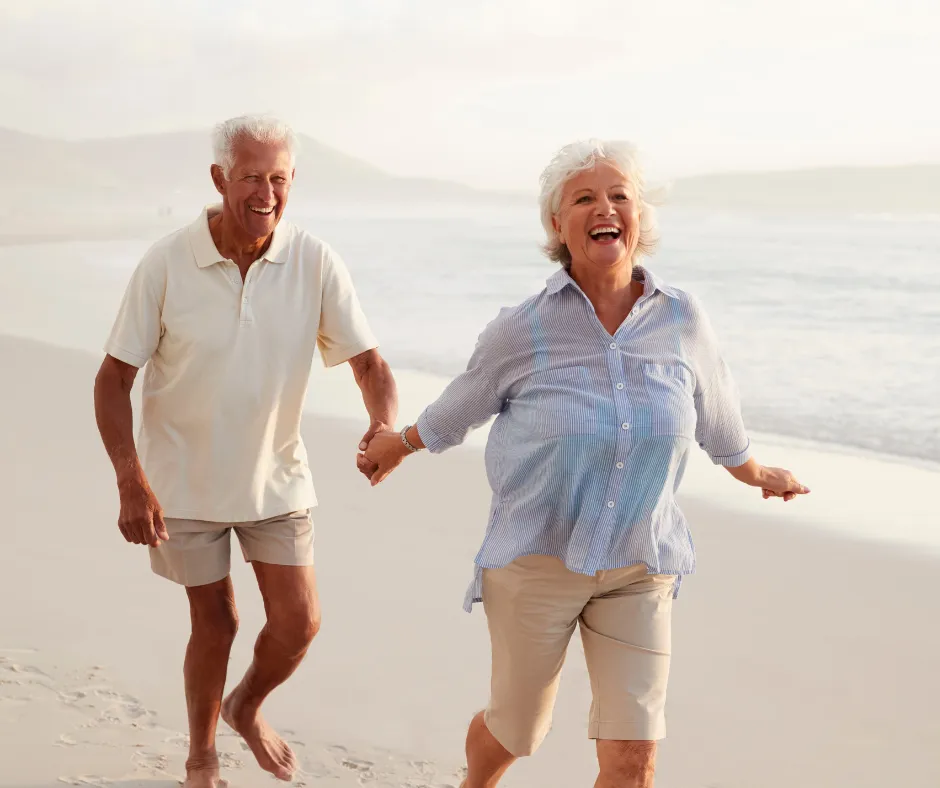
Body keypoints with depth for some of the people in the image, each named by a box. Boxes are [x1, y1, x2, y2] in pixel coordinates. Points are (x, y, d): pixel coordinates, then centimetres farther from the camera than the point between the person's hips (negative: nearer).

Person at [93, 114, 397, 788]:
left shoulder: (316, 264, -13)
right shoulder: (166, 265, -17)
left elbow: (368, 360, -10)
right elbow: (113, 379, -12)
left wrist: (386, 422, -32)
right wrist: (131, 481, -23)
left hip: (275, 478, 2)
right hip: (184, 481, -2)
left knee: (299, 624, 4)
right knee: (215, 623, 9)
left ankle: (247, 708, 38)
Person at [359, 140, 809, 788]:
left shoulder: (681, 321, -7)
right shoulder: (523, 331, -13)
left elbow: (716, 416, 13)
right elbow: (459, 407, 7)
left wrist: (757, 475, 29)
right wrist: (397, 446, 23)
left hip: (640, 566, 2)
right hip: (537, 558, -1)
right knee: (516, 730, 15)